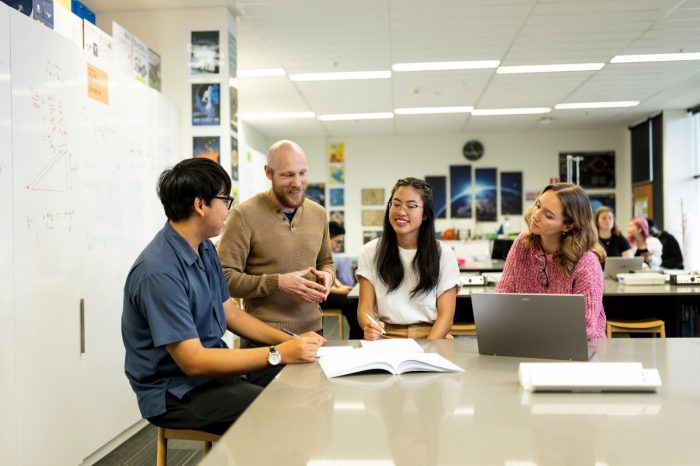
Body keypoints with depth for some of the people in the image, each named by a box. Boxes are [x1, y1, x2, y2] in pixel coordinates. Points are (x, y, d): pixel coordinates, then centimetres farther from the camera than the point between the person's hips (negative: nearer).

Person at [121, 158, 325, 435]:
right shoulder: (159, 272, -25)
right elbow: (192, 360, -26)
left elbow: (229, 312, 13)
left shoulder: (205, 249, 5)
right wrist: (278, 354, -27)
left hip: (214, 369, 9)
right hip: (176, 393, -9)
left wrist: (290, 340, 1)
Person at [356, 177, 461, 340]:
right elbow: (365, 307, 2)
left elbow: (445, 315, 0)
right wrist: (369, 326, -21)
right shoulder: (371, 252, 8)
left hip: (431, 340, 0)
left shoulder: (443, 254, 5)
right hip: (384, 338, 1)